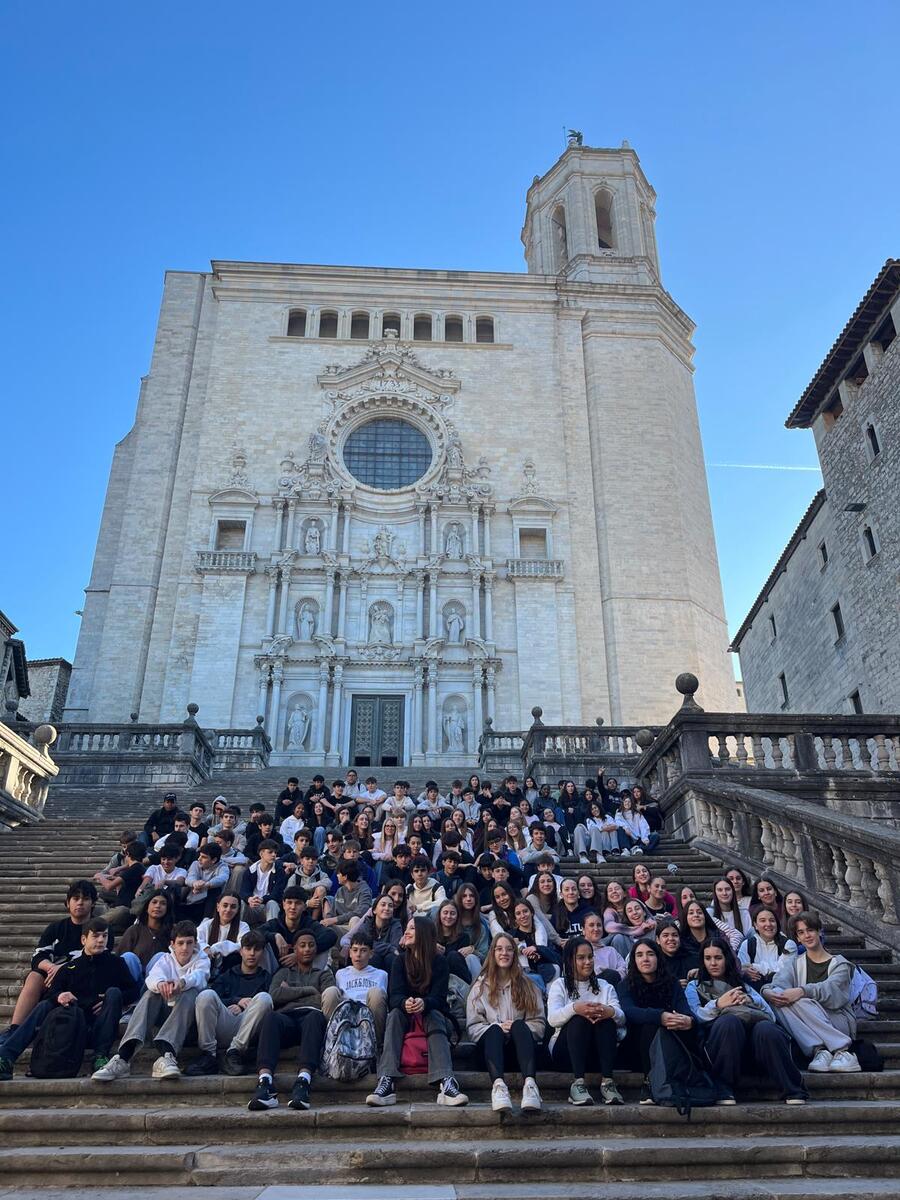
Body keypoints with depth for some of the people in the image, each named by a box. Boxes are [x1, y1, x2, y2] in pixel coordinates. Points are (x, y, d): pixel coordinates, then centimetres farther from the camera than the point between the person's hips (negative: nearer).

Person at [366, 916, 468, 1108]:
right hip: (405, 1013, 2)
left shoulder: (439, 962, -2)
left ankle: (446, 1083, -53)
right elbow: (394, 995, -10)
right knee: (395, 1014, -30)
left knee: (435, 1016, -33)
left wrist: (424, 1003, -38)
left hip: (430, 1012, -1)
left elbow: (439, 997, -13)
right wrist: (405, 1003, -36)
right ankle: (386, 1083, -47)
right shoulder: (400, 960, 3)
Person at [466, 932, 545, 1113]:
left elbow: (539, 1023, 7)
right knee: (494, 1029, -34)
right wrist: (498, 1027, -13)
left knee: (519, 1025, -33)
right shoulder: (480, 987, 16)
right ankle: (498, 1084, -58)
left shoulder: (526, 985, 18)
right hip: (492, 1045, 0)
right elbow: (472, 1027, 5)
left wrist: (517, 1028, -12)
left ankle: (530, 1083, -55)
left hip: (520, 1048, 0)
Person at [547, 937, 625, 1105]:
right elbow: (552, 1019, -14)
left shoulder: (605, 987, 15)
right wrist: (574, 1008, -36)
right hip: (566, 1051, -2)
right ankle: (578, 1083, -36)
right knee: (579, 1018, -32)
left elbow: (621, 1020, -3)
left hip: (598, 1051, 2)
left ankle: (607, 1081, -31)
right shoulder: (560, 985, 6)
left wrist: (611, 1012, -29)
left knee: (607, 1018, -27)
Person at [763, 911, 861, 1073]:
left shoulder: (839, 963, 9)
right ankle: (820, 1050, -33)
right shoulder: (794, 962, 18)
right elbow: (780, 982, -3)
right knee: (781, 999, -27)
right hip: (809, 1026, 3)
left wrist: (802, 991, -32)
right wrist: (767, 991, -27)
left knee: (798, 1001, -30)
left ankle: (842, 1052, -31)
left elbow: (830, 988, -13)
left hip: (838, 1020, -3)